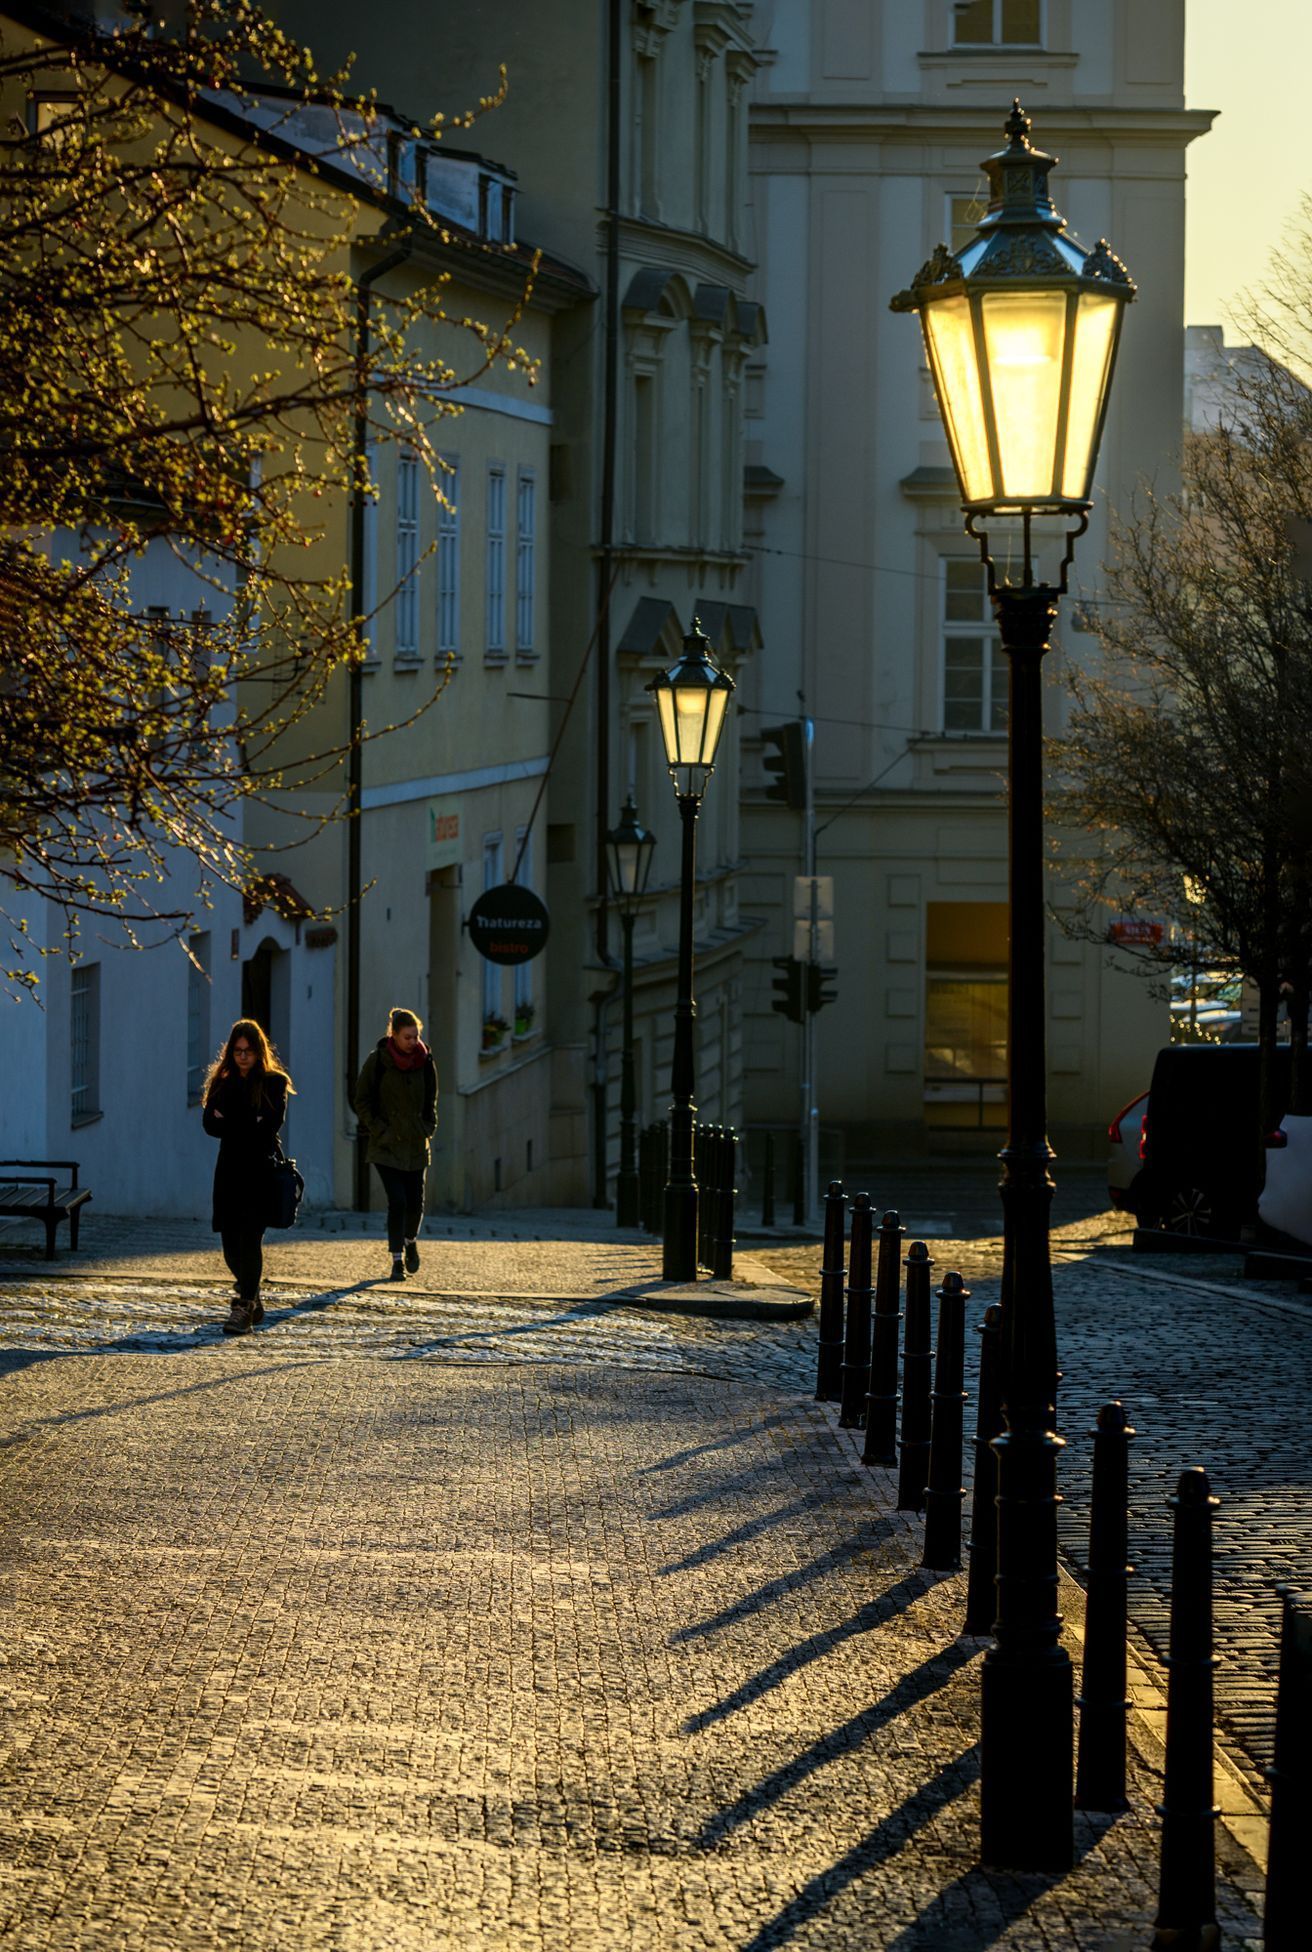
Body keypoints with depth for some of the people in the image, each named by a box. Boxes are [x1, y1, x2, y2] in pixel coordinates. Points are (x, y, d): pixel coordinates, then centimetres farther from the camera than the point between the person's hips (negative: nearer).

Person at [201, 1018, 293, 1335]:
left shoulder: (275, 1083, 2)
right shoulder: (222, 1083, 13)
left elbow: (270, 1126, -11)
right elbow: (210, 1124, 1)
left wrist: (229, 1125, -7)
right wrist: (249, 1127, -11)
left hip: (261, 1170, -4)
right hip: (230, 1169, 4)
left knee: (250, 1238, -12)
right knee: (231, 1242, 5)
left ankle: (244, 1309, -14)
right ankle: (251, 1298, 26)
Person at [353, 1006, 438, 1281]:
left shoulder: (425, 1061, 0)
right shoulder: (377, 1061, -10)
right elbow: (361, 1101, -3)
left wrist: (428, 1128, 5)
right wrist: (380, 1131, -9)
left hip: (416, 1145, 3)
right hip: (387, 1145, -3)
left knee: (415, 1201, 6)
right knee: (397, 1201, -12)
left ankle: (410, 1240, 37)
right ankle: (397, 1260, -4)